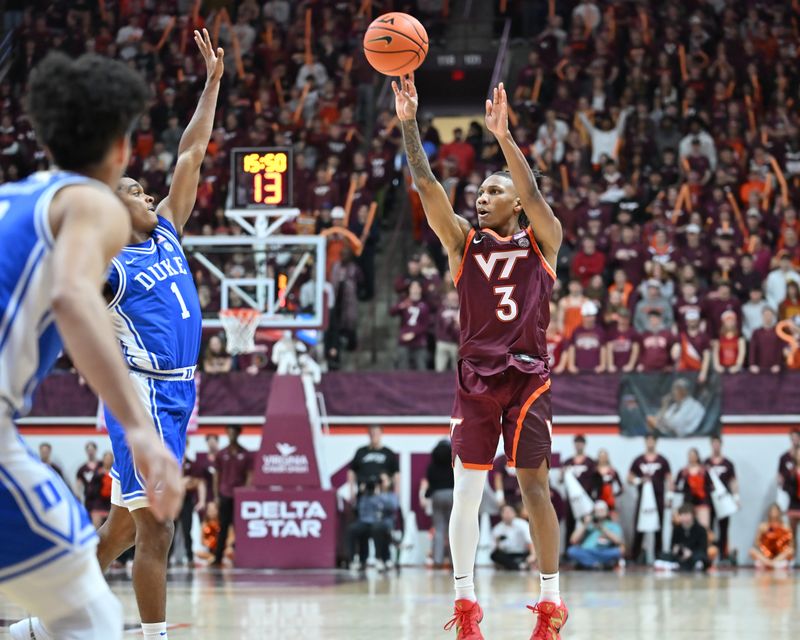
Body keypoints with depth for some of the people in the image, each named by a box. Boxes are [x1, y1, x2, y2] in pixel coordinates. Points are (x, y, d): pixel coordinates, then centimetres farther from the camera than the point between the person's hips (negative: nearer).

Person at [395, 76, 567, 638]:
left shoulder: (542, 241, 4)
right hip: (476, 377, 2)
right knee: (467, 491, -1)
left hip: (527, 376, -2)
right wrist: (408, 125, -13)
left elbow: (532, 193, -14)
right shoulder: (464, 241, 9)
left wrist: (503, 136, -26)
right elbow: (427, 186, -2)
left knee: (535, 487, -1)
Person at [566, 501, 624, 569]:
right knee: (572, 551, -31)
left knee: (618, 551, -32)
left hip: (605, 555, -1)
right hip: (585, 555, 1)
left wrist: (602, 529, -7)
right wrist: (584, 526, 1)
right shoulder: (587, 524, 20)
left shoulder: (613, 526, 17)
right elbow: (573, 541, 7)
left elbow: (618, 541, -4)